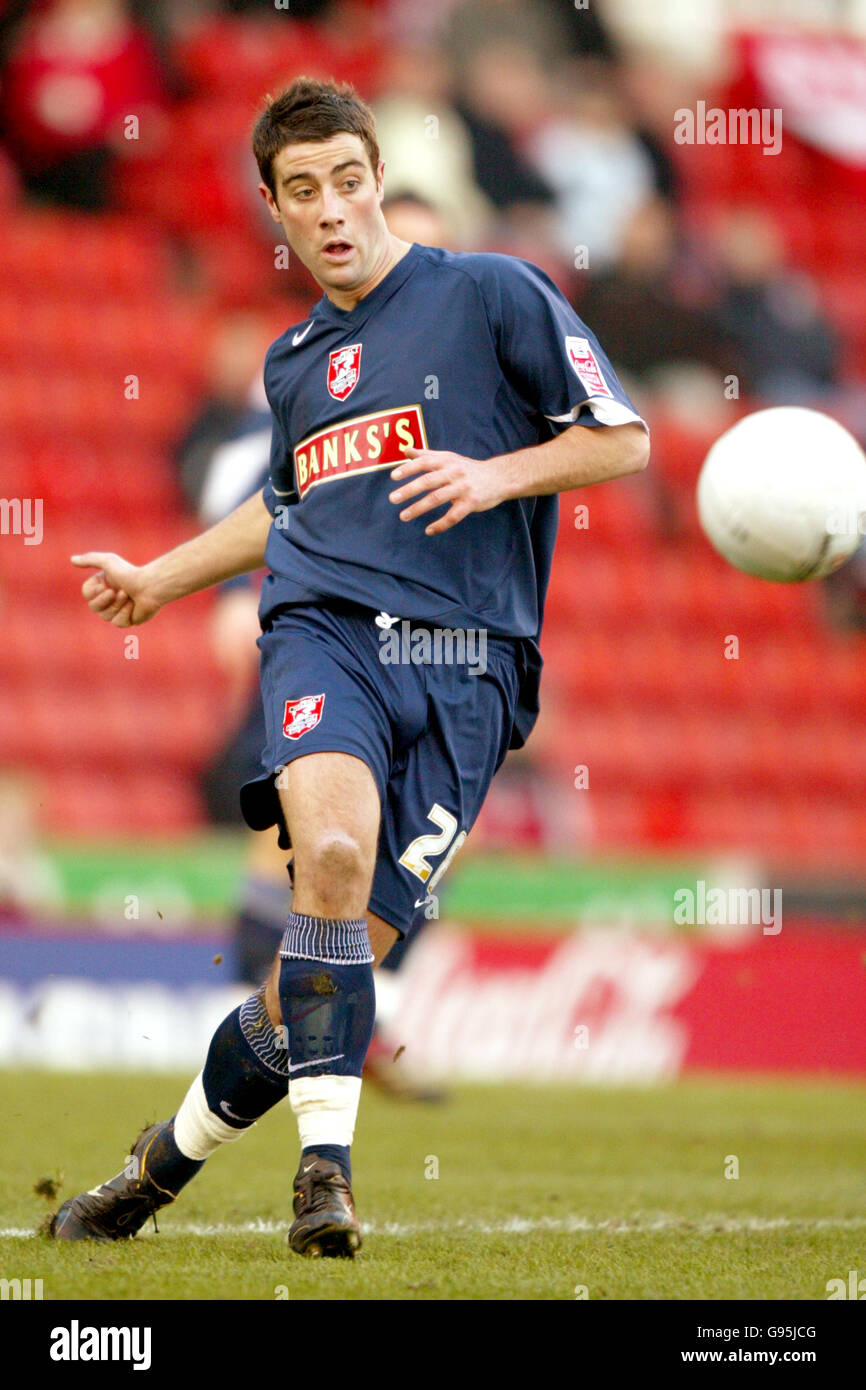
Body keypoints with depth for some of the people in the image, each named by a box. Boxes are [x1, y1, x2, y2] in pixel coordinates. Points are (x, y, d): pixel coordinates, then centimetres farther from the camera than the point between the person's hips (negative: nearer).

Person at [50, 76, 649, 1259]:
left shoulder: (491, 294, 6)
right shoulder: (294, 362, 21)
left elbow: (623, 439, 5)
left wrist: (495, 474, -9)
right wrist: (158, 580, 40)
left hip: (466, 663, -2)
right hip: (326, 629, 2)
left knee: (333, 966, -8)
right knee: (334, 848, -31)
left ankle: (168, 1162, 13)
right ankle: (325, 1162, -27)